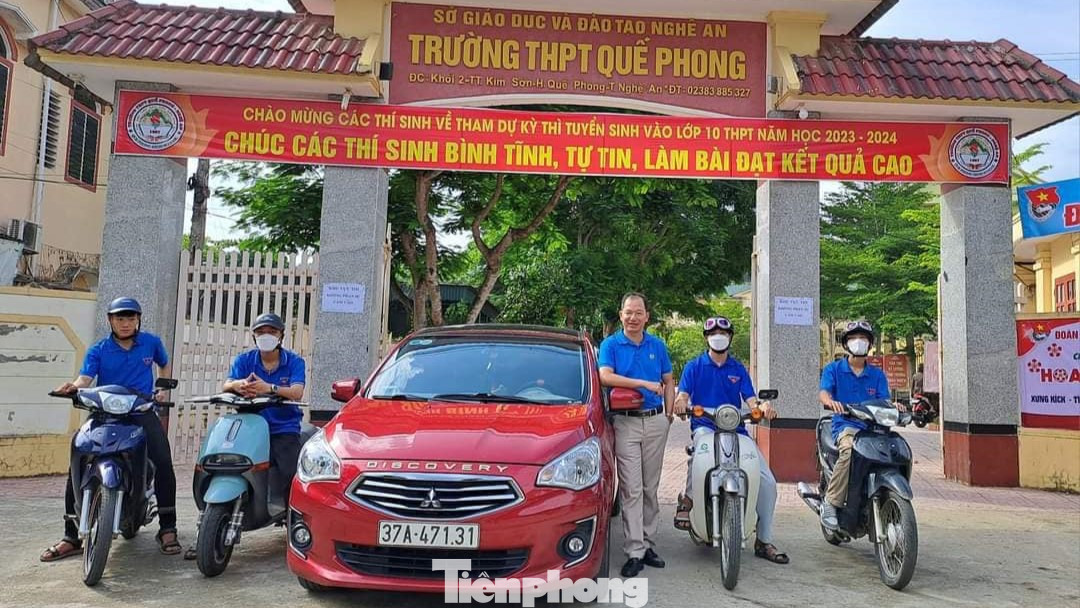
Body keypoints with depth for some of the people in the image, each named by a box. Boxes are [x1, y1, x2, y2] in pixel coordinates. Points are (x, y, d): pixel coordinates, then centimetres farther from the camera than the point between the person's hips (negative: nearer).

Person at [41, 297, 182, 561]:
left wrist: (164, 390, 11)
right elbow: (85, 379, -11)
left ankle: (167, 529, -12)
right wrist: (72, 387, -34)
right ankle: (71, 537, -4)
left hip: (142, 413, -1)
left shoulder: (151, 342, 9)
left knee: (163, 462, -22)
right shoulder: (98, 351, 4)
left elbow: (165, 365, 27)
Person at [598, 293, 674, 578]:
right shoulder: (610, 344, 1)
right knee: (631, 489, -6)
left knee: (650, 487, 9)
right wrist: (644, 383, -18)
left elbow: (668, 381, 18)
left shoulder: (657, 345, 12)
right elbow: (606, 376, -16)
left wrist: (668, 414, 7)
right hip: (626, 422, -3)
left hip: (655, 421, 4)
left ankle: (648, 544, 18)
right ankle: (634, 552, -4)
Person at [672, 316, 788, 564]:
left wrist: (762, 407, -17)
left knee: (768, 482, -7)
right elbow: (682, 395, -2)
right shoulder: (694, 367, 10)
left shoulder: (739, 369, 18)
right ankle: (687, 497, -18)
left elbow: (751, 399, 6)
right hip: (704, 427, -3)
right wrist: (681, 404, -27)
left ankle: (764, 541, 7)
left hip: (737, 430, 3)